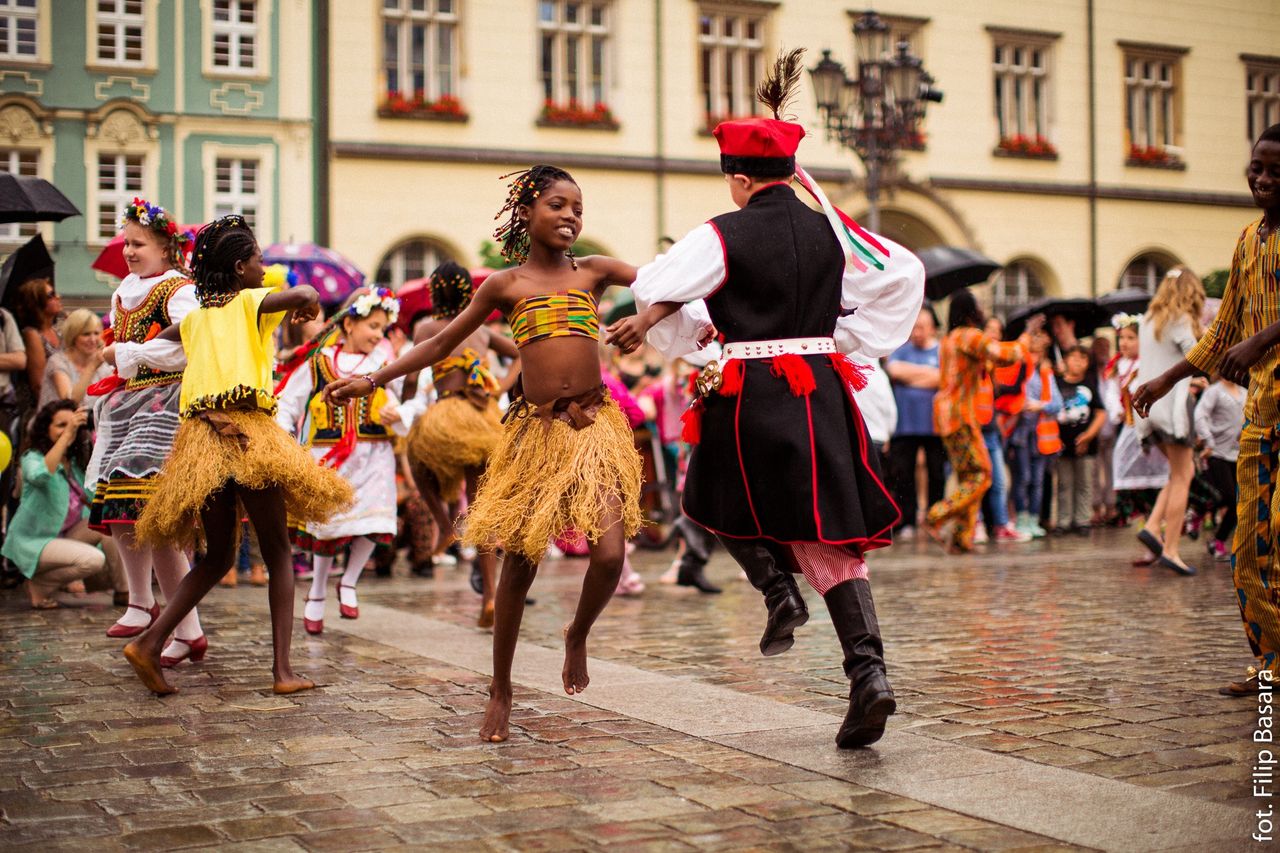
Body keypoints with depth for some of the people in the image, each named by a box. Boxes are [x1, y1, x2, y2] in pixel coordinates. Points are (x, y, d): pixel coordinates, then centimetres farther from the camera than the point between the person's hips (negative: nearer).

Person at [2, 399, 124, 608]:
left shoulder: (77, 459, 4)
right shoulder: (32, 457, -16)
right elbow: (40, 475, -41)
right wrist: (67, 434, -43)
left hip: (69, 533, 7)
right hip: (34, 541, -7)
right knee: (93, 559, -28)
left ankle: (123, 590, -3)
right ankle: (39, 585, -5)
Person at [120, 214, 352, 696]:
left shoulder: (194, 317, 18)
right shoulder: (251, 302, 2)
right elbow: (301, 294, -18)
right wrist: (309, 305, 3)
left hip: (199, 438, 6)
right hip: (247, 432, -5)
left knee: (217, 558, 16)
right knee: (277, 552, 5)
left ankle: (149, 642, -1)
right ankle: (283, 669, -2)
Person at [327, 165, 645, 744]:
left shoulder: (594, 271, 9)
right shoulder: (506, 284, 8)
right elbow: (441, 344, 15)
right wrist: (373, 380, 13)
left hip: (595, 425, 0)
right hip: (534, 430, 0)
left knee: (610, 553, -15)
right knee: (519, 563, 2)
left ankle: (578, 636, 18)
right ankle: (500, 691, 20)